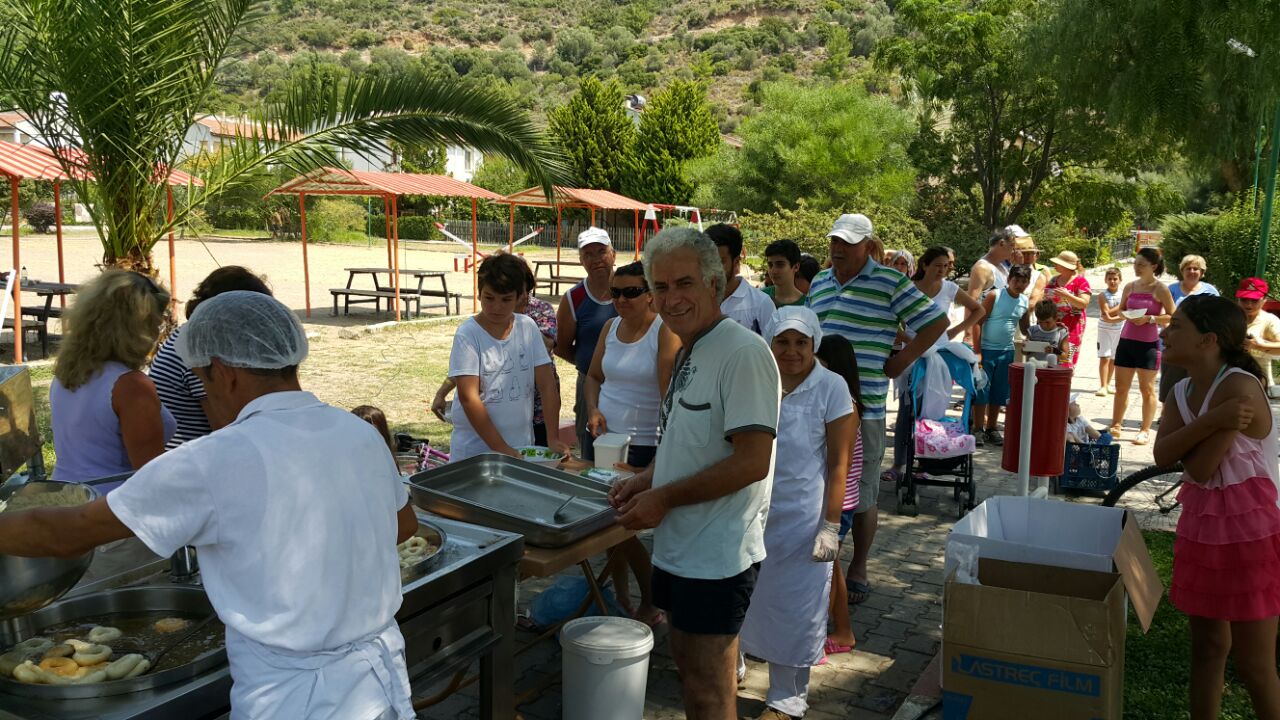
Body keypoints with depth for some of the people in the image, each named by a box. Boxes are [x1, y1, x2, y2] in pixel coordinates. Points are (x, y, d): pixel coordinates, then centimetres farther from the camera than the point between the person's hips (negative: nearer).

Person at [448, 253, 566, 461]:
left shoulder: (528, 327, 2)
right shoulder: (467, 334, -10)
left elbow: (547, 385, 1)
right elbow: (468, 397, -16)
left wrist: (553, 437, -7)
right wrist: (500, 448, -20)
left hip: (522, 446, 3)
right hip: (474, 451, -3)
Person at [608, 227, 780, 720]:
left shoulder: (743, 352, -20)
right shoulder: (689, 352, 10)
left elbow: (752, 462, -24)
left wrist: (663, 499, -18)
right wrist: (646, 479, 4)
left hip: (716, 555, -9)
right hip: (679, 545, 9)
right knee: (687, 664, 21)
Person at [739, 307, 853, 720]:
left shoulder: (831, 388, -8)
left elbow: (838, 463, -8)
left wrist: (830, 526, -12)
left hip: (802, 519, -3)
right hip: (755, 512, 4)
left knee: (793, 609, 7)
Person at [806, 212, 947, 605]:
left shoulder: (890, 283, -4)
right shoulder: (819, 283, 14)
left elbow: (936, 322, -3)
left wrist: (900, 361, -5)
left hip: (864, 407, -5)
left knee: (861, 494, 6)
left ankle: (858, 569, 21)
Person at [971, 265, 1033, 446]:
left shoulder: (1025, 302, 4)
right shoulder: (995, 296, -10)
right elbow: (978, 322, -11)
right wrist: (977, 351, -14)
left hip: (1007, 352, 5)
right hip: (986, 350, -5)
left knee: (999, 393, 10)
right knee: (981, 390, -2)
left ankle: (991, 429, 21)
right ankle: (978, 429, 6)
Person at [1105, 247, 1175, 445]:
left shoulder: (1160, 289, -6)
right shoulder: (1130, 287, 8)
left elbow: (1173, 317, -7)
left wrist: (1150, 319, -20)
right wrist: (1111, 316, -4)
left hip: (1148, 344, -5)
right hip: (1126, 340, 5)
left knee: (1147, 388, 2)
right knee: (1121, 387, 9)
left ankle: (1145, 431, 9)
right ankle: (1115, 426, 17)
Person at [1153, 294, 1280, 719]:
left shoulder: (1239, 387, -20)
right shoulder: (1183, 391, 6)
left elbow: (1200, 469, -21)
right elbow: (1162, 456, -11)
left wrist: (1188, 438, -2)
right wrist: (1211, 422, -24)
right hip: (1201, 525, 8)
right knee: (1207, 644, 18)